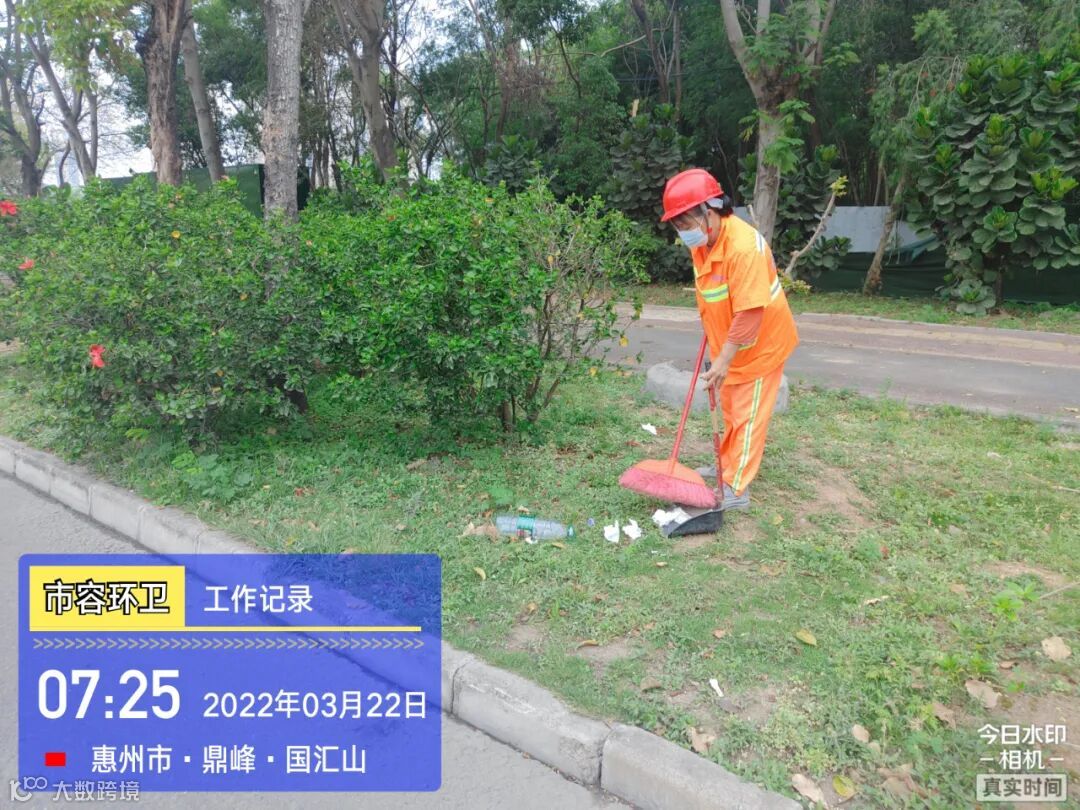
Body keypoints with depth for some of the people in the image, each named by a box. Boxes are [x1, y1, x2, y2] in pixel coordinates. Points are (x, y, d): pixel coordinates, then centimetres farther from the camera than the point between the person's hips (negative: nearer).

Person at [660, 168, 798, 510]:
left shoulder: (743, 246, -32)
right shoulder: (702, 240, -5)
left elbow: (750, 312, -33)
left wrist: (724, 359, -29)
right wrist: (711, 335, 13)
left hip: (761, 343, -8)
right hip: (729, 342, 8)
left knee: (747, 417, 1)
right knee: (730, 412, 22)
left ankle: (735, 491, 11)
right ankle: (727, 465, 41)